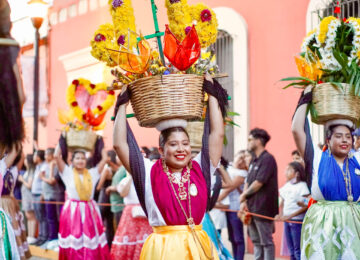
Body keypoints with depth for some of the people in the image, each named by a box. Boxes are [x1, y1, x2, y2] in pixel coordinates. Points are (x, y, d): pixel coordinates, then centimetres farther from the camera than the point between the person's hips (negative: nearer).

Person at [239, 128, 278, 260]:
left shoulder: (267, 159, -13)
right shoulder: (254, 161, 15)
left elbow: (258, 183, -18)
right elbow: (248, 182, 13)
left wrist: (244, 195, -5)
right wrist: (244, 202, 0)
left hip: (263, 208, -9)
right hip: (252, 208, 9)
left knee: (266, 242, -2)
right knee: (256, 241, 14)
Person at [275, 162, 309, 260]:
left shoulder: (302, 185, -10)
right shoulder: (286, 186, 11)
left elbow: (306, 206, -15)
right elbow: (282, 203, 17)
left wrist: (290, 216, -19)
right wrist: (280, 214, -2)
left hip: (297, 221, -7)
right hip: (286, 221, 7)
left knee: (298, 251, -6)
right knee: (291, 250, 12)